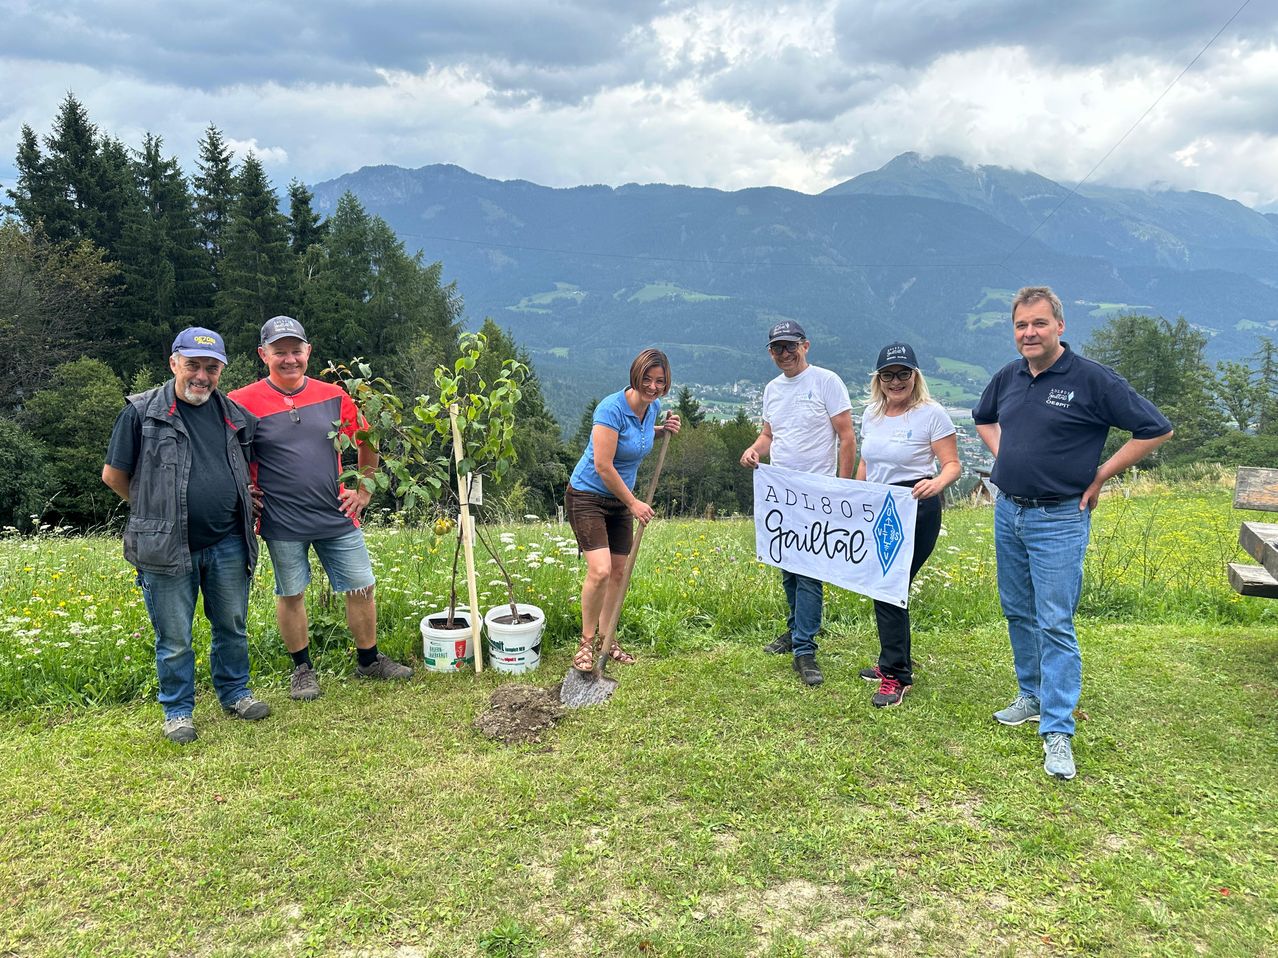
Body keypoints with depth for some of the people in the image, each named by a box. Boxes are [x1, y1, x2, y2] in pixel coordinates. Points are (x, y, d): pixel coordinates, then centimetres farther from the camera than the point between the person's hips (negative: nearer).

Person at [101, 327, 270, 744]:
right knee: (174, 639, 6)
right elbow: (114, 474, 3)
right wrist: (153, 508, 8)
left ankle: (234, 692, 33)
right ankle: (177, 711, 22)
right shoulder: (142, 412, -5)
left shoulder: (235, 415, 8)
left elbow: (248, 470, 25)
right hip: (168, 548, -4)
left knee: (232, 627, 15)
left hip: (227, 545, 4)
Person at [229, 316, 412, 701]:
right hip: (282, 523, -2)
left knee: (361, 587, 8)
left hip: (337, 515, 3)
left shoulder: (333, 396, 1)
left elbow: (366, 444, 13)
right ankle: (302, 669, 29)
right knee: (290, 594, 11)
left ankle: (369, 660, 27)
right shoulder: (244, 403, -7)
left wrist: (364, 490, 9)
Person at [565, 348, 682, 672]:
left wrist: (663, 430, 3)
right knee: (600, 570, -18)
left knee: (618, 572, 9)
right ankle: (586, 642, 0)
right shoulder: (612, 408, -24)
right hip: (587, 496, -7)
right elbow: (603, 466, -25)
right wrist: (634, 503, -17)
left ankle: (605, 637, 25)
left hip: (621, 500, 8)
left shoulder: (653, 407, 0)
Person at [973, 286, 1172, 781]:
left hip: (1059, 520, -6)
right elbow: (983, 418, 28)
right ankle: (1033, 695, 33)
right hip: (1007, 512, 6)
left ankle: (1057, 731, -2)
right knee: (1017, 612, 15)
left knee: (1054, 623, -7)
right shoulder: (1008, 376, 6)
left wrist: (1100, 474, -8)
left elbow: (1156, 429, -9)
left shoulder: (1092, 379, -12)